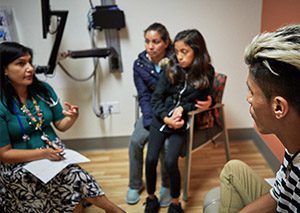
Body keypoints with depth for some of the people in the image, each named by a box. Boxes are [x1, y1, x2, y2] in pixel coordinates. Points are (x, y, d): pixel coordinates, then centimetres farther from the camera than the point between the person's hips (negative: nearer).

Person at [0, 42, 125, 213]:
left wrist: (72, 118, -16)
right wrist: (42, 153, -22)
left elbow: (60, 125, 7)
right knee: (76, 179, -23)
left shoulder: (43, 89, -1)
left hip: (54, 154, 4)